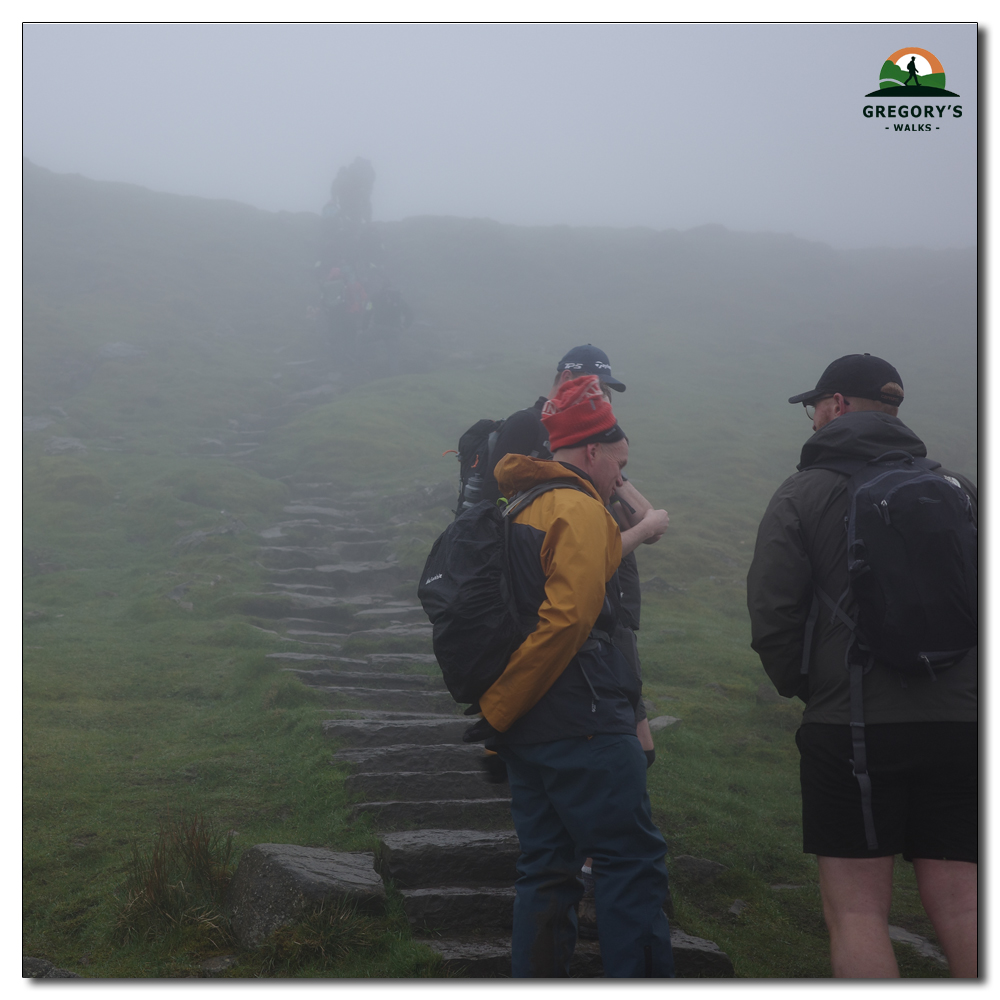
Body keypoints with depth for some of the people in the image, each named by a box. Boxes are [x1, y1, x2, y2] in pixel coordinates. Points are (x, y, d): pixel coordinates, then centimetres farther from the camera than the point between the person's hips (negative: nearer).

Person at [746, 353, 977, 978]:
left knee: (858, 910, 1)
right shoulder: (957, 488, 10)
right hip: (958, 726, 4)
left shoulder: (804, 494, -2)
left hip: (850, 728, -4)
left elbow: (772, 617, -7)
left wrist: (803, 688, 10)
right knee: (960, 905, 8)